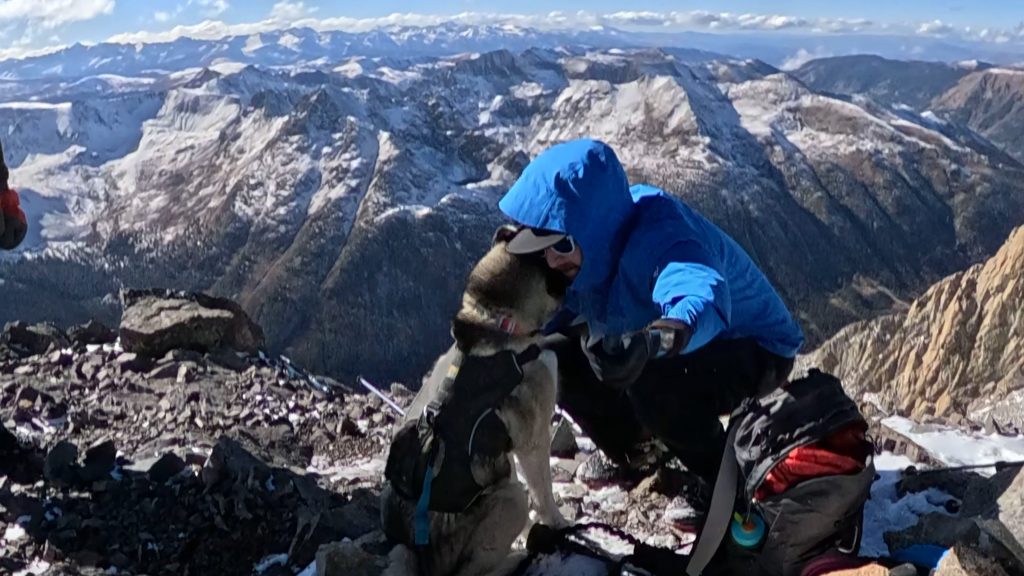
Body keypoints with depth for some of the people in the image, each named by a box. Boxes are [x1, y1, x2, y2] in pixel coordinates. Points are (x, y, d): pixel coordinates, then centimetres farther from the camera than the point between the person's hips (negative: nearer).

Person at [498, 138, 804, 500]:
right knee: (564, 358, -8)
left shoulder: (659, 236, -38)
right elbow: (560, 313, -2)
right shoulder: (595, 239, -14)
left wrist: (652, 340, -80)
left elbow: (703, 299, -60)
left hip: (757, 349, -7)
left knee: (652, 381, -36)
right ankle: (632, 452, 17)